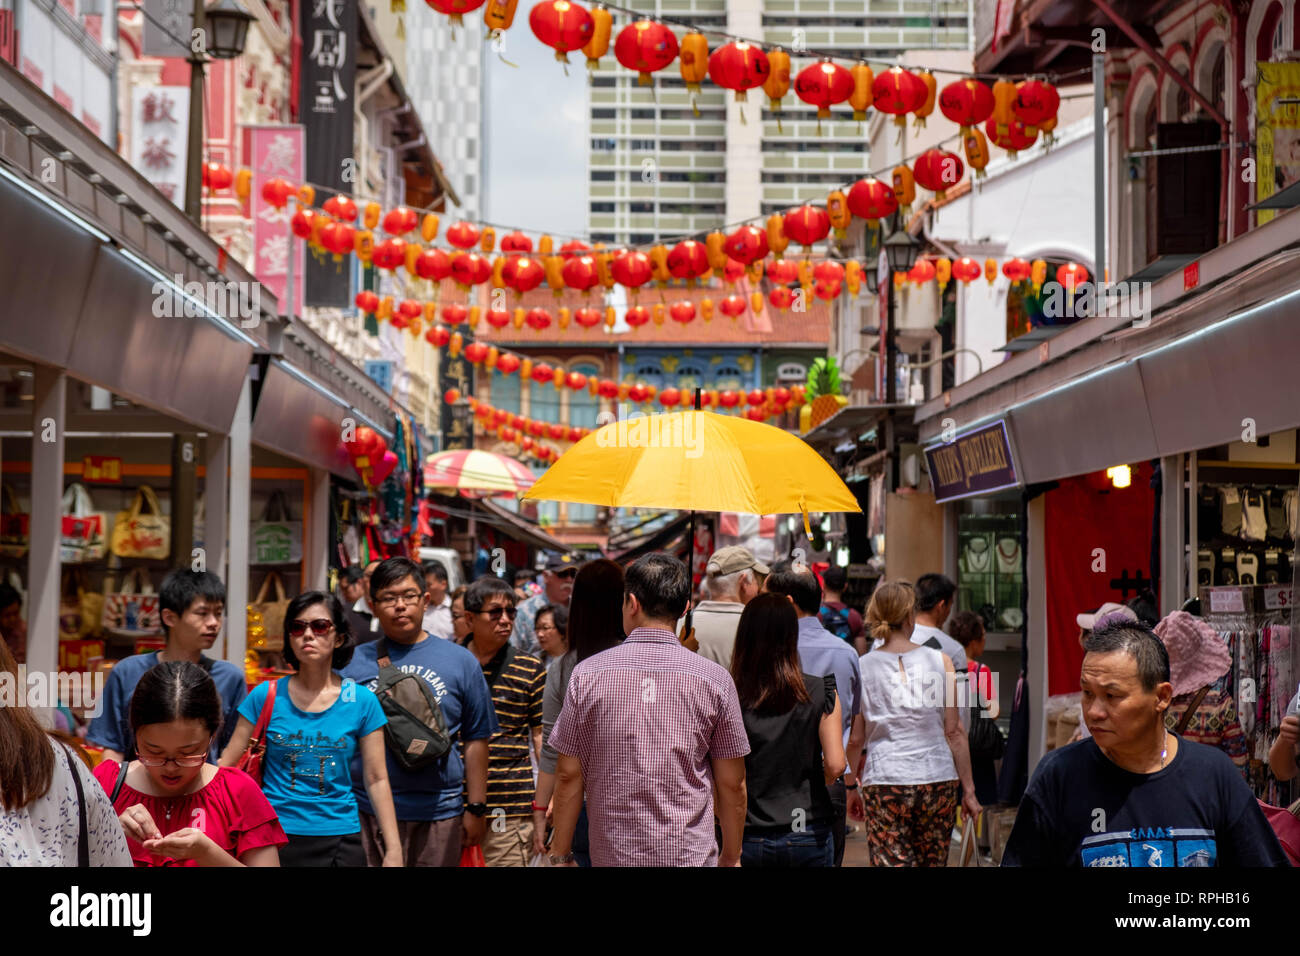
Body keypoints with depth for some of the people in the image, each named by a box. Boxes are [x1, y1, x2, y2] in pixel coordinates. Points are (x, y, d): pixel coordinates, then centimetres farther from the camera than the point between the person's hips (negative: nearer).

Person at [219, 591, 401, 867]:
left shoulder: (361, 701, -1)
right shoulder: (266, 696, -1)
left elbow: (377, 780, 1)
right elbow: (227, 763, 1)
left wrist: (394, 850, -2)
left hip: (339, 839, 0)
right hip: (272, 837, 0)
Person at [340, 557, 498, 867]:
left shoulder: (460, 661, 7)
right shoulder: (354, 663, 6)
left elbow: (476, 739, 8)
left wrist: (476, 808, 3)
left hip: (440, 813, 0)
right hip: (367, 813, 0)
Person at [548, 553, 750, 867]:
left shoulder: (587, 675, -3)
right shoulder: (715, 680, -4)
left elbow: (568, 775, 0)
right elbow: (732, 784, 1)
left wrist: (561, 855, 9)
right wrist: (731, 857, 13)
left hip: (612, 854, 1)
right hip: (689, 853, -1)